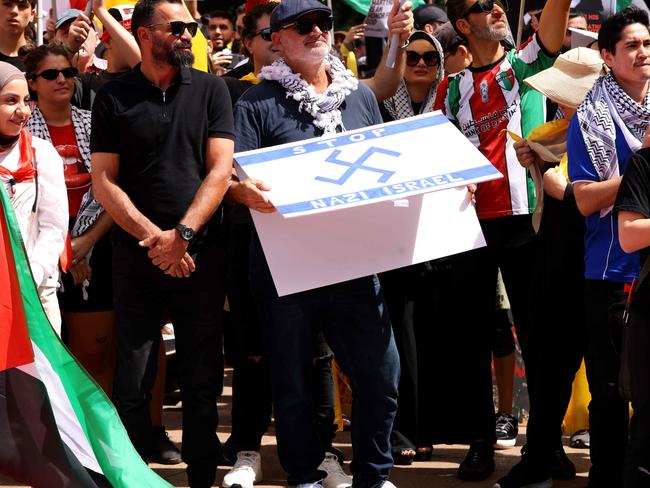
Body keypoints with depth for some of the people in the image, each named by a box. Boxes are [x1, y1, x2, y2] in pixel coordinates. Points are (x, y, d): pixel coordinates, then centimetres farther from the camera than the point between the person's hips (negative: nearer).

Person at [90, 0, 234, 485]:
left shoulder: (210, 89, 6)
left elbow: (220, 169, -1)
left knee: (202, 381, 4)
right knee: (133, 384, -1)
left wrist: (182, 235, -12)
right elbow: (104, 181, 0)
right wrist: (154, 238, -11)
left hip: (201, 253, 1)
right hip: (136, 256, -1)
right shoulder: (114, 97, 4)